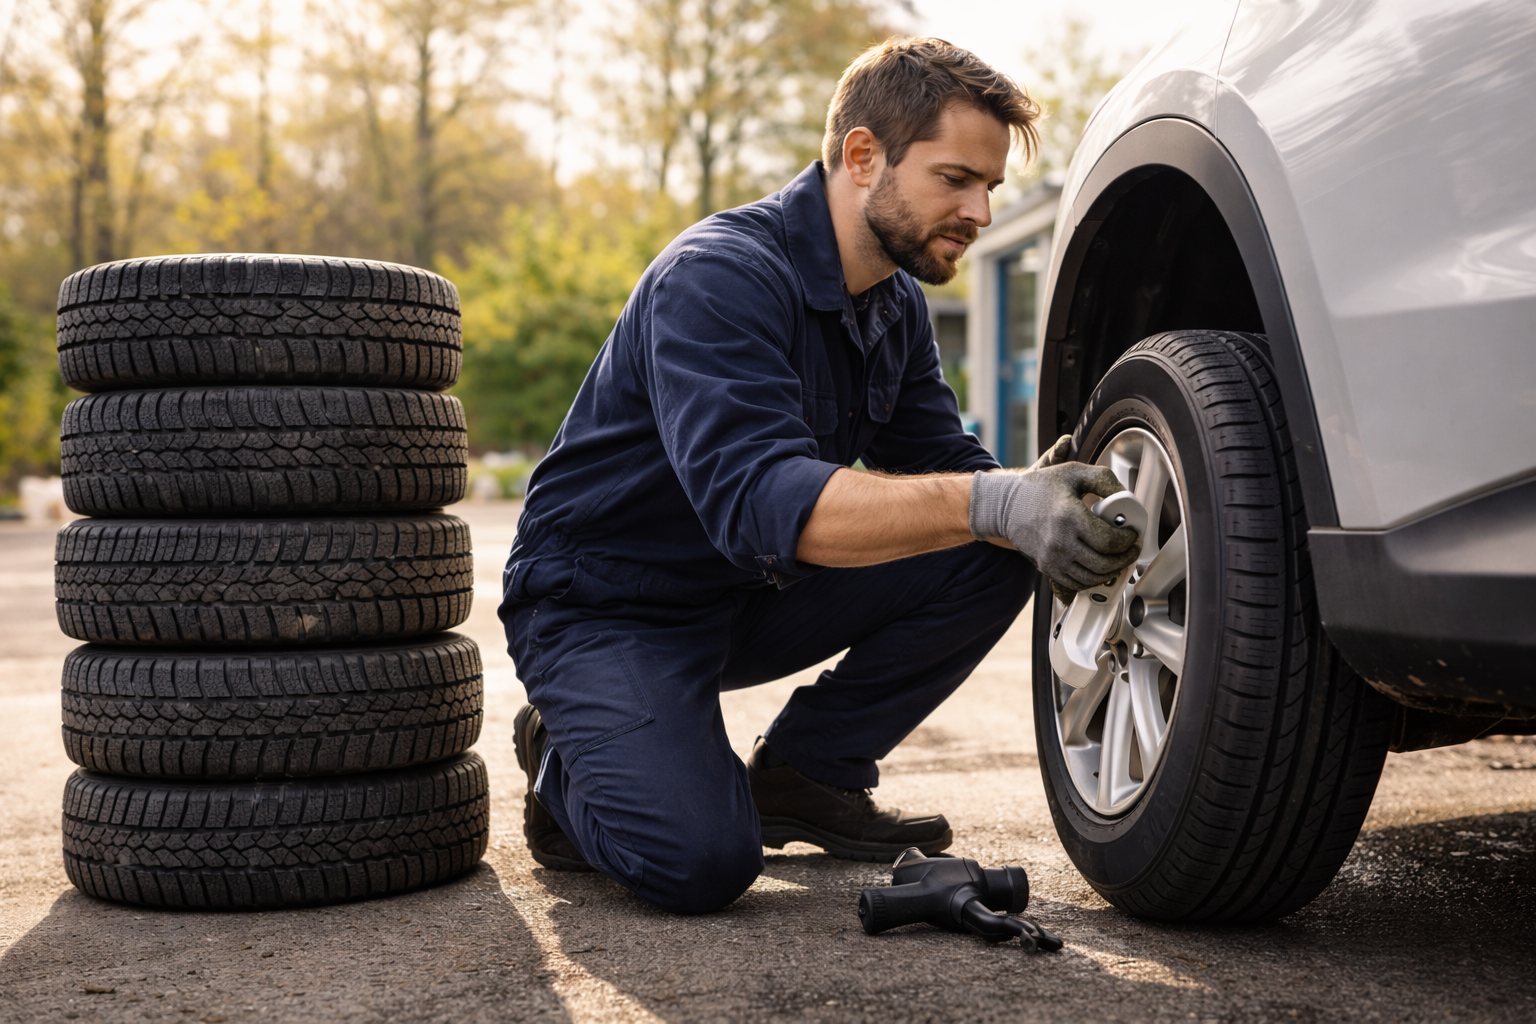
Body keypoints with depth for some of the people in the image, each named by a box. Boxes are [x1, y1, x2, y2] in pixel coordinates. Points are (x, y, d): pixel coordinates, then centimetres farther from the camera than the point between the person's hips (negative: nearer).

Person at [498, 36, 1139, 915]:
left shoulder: (895, 305, 3)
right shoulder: (718, 276, -26)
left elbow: (940, 469, 0)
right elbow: (758, 497, -40)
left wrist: (1037, 498, -23)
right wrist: (993, 502, -50)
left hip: (751, 597, 8)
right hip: (605, 608, -7)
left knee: (994, 555, -11)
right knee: (700, 858, -30)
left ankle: (804, 774, 3)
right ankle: (570, 760, 4)